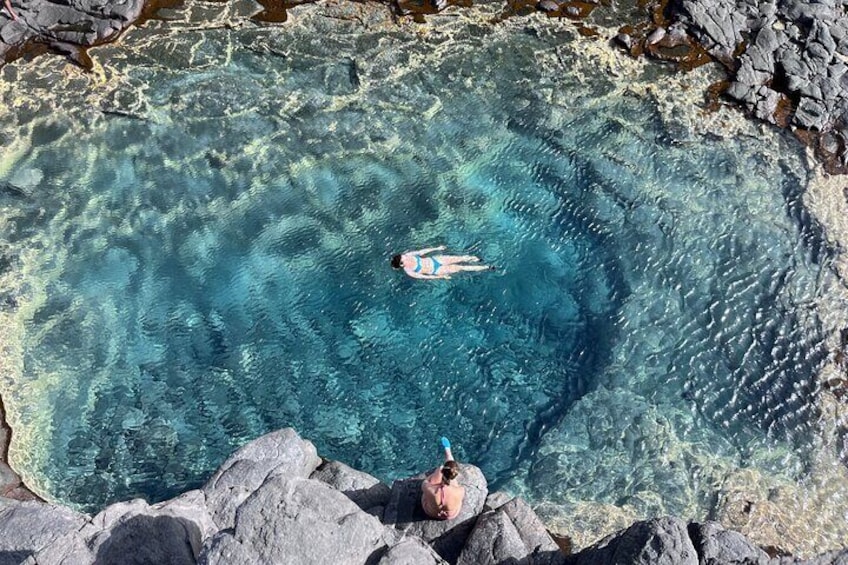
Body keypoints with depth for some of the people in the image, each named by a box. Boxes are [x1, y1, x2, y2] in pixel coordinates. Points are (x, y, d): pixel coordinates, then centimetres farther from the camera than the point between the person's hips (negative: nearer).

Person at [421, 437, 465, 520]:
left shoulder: (430, 490, -43)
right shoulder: (459, 492, -42)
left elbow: (424, 485, -15)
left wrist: (440, 470, 0)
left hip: (430, 512, -1)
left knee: (439, 469, 16)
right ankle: (447, 449, 52)